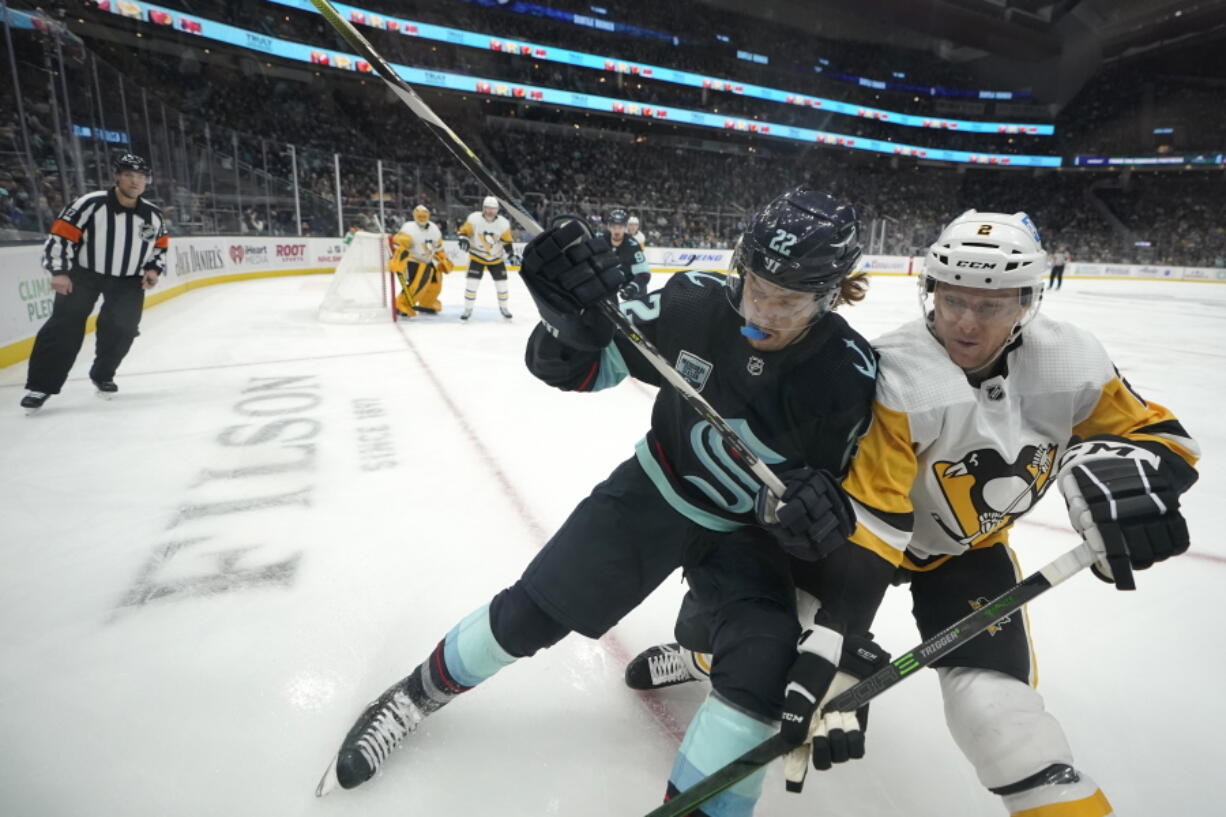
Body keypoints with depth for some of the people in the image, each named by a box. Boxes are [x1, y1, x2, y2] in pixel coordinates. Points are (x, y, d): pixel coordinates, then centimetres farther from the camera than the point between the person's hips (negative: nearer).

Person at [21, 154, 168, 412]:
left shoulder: (153, 215, -2)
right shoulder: (91, 204, -16)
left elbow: (160, 245, 14)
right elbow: (60, 235, -13)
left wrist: (154, 268, -2)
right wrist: (59, 271, -19)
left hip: (128, 280, 3)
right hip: (83, 273, -3)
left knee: (122, 329, -6)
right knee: (64, 326, -10)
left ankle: (102, 375, 19)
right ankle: (40, 385, -3)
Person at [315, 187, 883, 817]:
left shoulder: (850, 375, -20)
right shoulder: (697, 303, -21)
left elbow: (854, 488, -6)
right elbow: (581, 366, -15)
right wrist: (573, 315, -36)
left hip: (751, 533, 1)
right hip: (656, 493, 0)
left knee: (762, 671, -19)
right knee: (531, 613, 2)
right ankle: (420, 692, 30)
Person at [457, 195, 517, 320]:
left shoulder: (503, 223, -11)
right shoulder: (474, 218, -17)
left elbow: (507, 242, -3)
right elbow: (464, 231, -9)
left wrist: (512, 255, -9)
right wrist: (463, 240, -28)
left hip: (496, 258, 2)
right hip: (477, 256, -2)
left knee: (502, 283, 4)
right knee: (472, 282, -10)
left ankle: (503, 307, 26)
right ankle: (468, 309, 2)